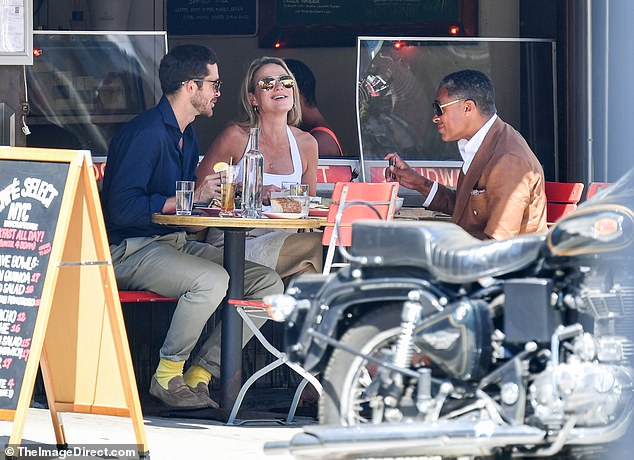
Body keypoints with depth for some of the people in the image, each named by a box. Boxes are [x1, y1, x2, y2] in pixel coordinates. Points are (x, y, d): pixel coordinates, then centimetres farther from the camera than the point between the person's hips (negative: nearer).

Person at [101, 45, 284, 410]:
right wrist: (191, 198, -20)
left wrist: (212, 190, 6)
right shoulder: (146, 133, -15)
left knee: (269, 283, -3)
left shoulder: (187, 136, 17)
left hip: (176, 242, 10)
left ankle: (199, 375, -4)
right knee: (212, 280, -35)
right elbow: (122, 208, -23)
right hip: (132, 249, -10)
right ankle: (167, 376, -17)